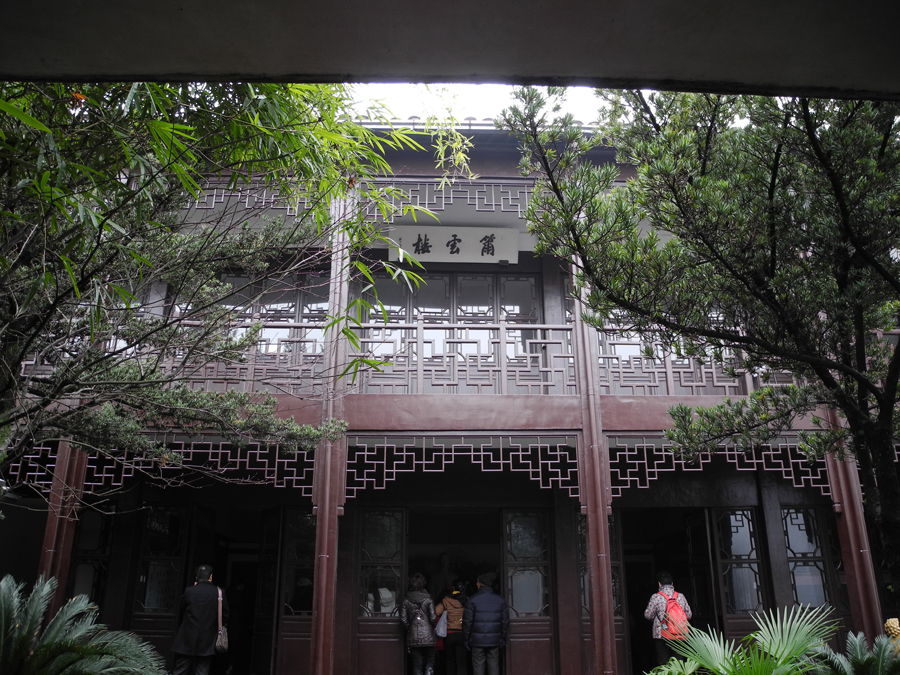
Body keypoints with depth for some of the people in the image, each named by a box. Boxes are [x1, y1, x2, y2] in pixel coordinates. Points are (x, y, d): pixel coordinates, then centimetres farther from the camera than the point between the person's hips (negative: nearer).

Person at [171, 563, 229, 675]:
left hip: (186, 642, 0)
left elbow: (181, 613, 5)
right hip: (207, 644, 0)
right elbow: (226, 618, 2)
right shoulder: (219, 594, -4)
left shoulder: (189, 591, -6)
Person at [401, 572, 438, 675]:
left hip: (413, 636, 2)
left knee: (417, 663, 9)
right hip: (428, 635, -2)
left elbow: (403, 618, -2)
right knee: (430, 661, 12)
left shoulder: (406, 600, 0)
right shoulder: (428, 599, -6)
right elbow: (433, 617, -9)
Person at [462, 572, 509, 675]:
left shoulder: (473, 600, -6)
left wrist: (466, 639, 4)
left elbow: (467, 621, -6)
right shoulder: (500, 600, 3)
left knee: (478, 667, 4)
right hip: (494, 640, 2)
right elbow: (505, 621, 6)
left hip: (477, 640, -2)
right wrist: (503, 638, 16)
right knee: (494, 667, 8)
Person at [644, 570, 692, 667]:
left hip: (661, 635, -3)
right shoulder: (681, 596, 3)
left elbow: (648, 615, -2)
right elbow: (688, 614, 8)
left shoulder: (655, 597, -5)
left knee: (663, 663, 3)